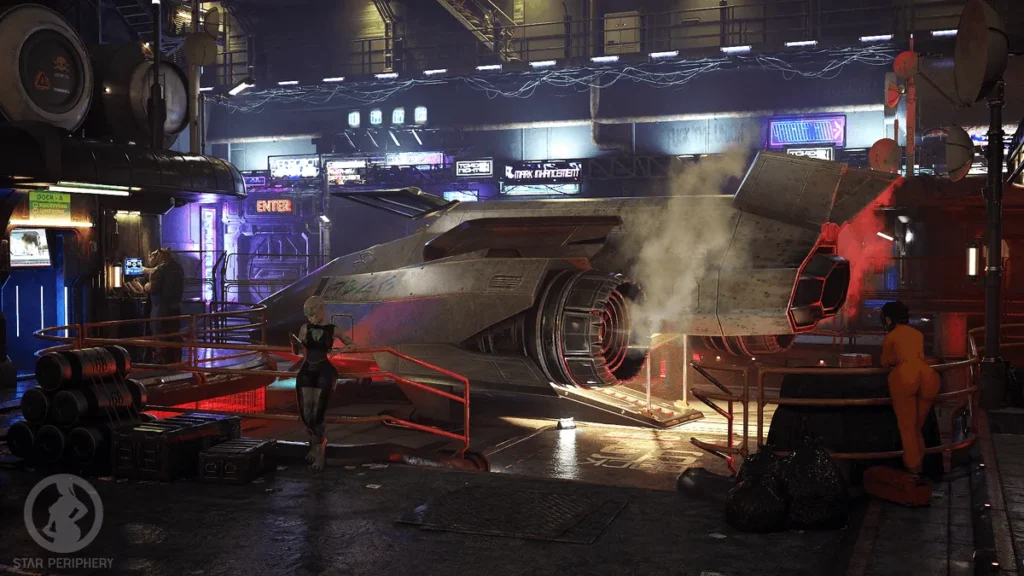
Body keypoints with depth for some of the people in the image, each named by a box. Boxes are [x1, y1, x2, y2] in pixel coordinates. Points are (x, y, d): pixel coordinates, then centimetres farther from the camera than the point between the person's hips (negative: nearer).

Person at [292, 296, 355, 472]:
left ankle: (320, 451, 0)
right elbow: (297, 352, 5)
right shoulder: (305, 328, 5)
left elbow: (352, 345, 7)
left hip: (324, 372, -3)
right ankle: (317, 442, 21)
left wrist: (339, 349, -11)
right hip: (307, 371, 3)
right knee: (306, 412, -3)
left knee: (317, 412, -10)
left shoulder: (332, 330, -2)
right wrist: (294, 343, -17)